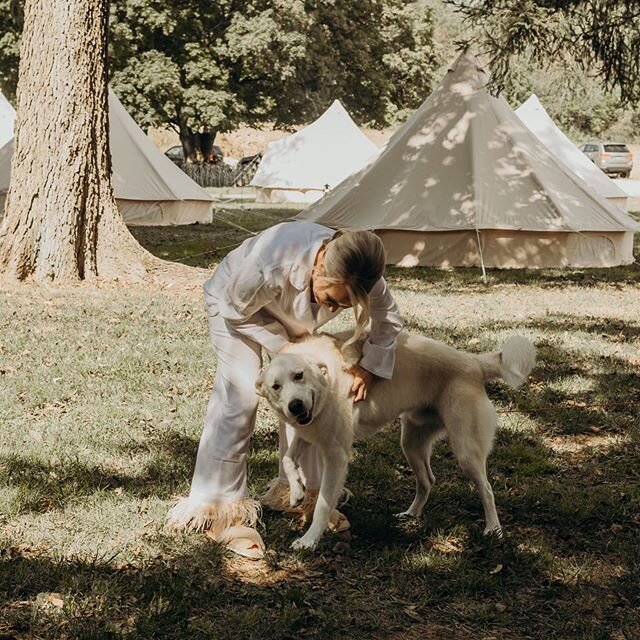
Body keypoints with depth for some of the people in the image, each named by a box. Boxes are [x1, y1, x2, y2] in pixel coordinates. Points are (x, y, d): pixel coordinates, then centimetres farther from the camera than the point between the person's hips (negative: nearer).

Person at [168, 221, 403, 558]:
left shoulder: (360, 275, -32)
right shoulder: (270, 265, -46)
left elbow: (389, 319, -11)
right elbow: (237, 310, -25)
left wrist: (368, 366, -21)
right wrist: (281, 346, -27)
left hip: (289, 313, 5)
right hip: (236, 304, -5)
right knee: (239, 397, -17)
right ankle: (219, 509, -12)